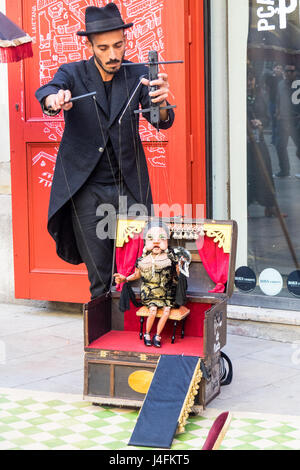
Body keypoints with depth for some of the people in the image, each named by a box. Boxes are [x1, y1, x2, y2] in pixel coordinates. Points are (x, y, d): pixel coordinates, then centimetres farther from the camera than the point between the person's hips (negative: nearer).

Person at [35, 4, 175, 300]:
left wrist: (161, 103, -34)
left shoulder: (137, 75, 1)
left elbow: (163, 122, -9)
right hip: (86, 190, -1)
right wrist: (54, 100, -49)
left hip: (129, 187, 1)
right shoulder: (73, 73, -2)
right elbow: (46, 91, -23)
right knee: (99, 279, 4)